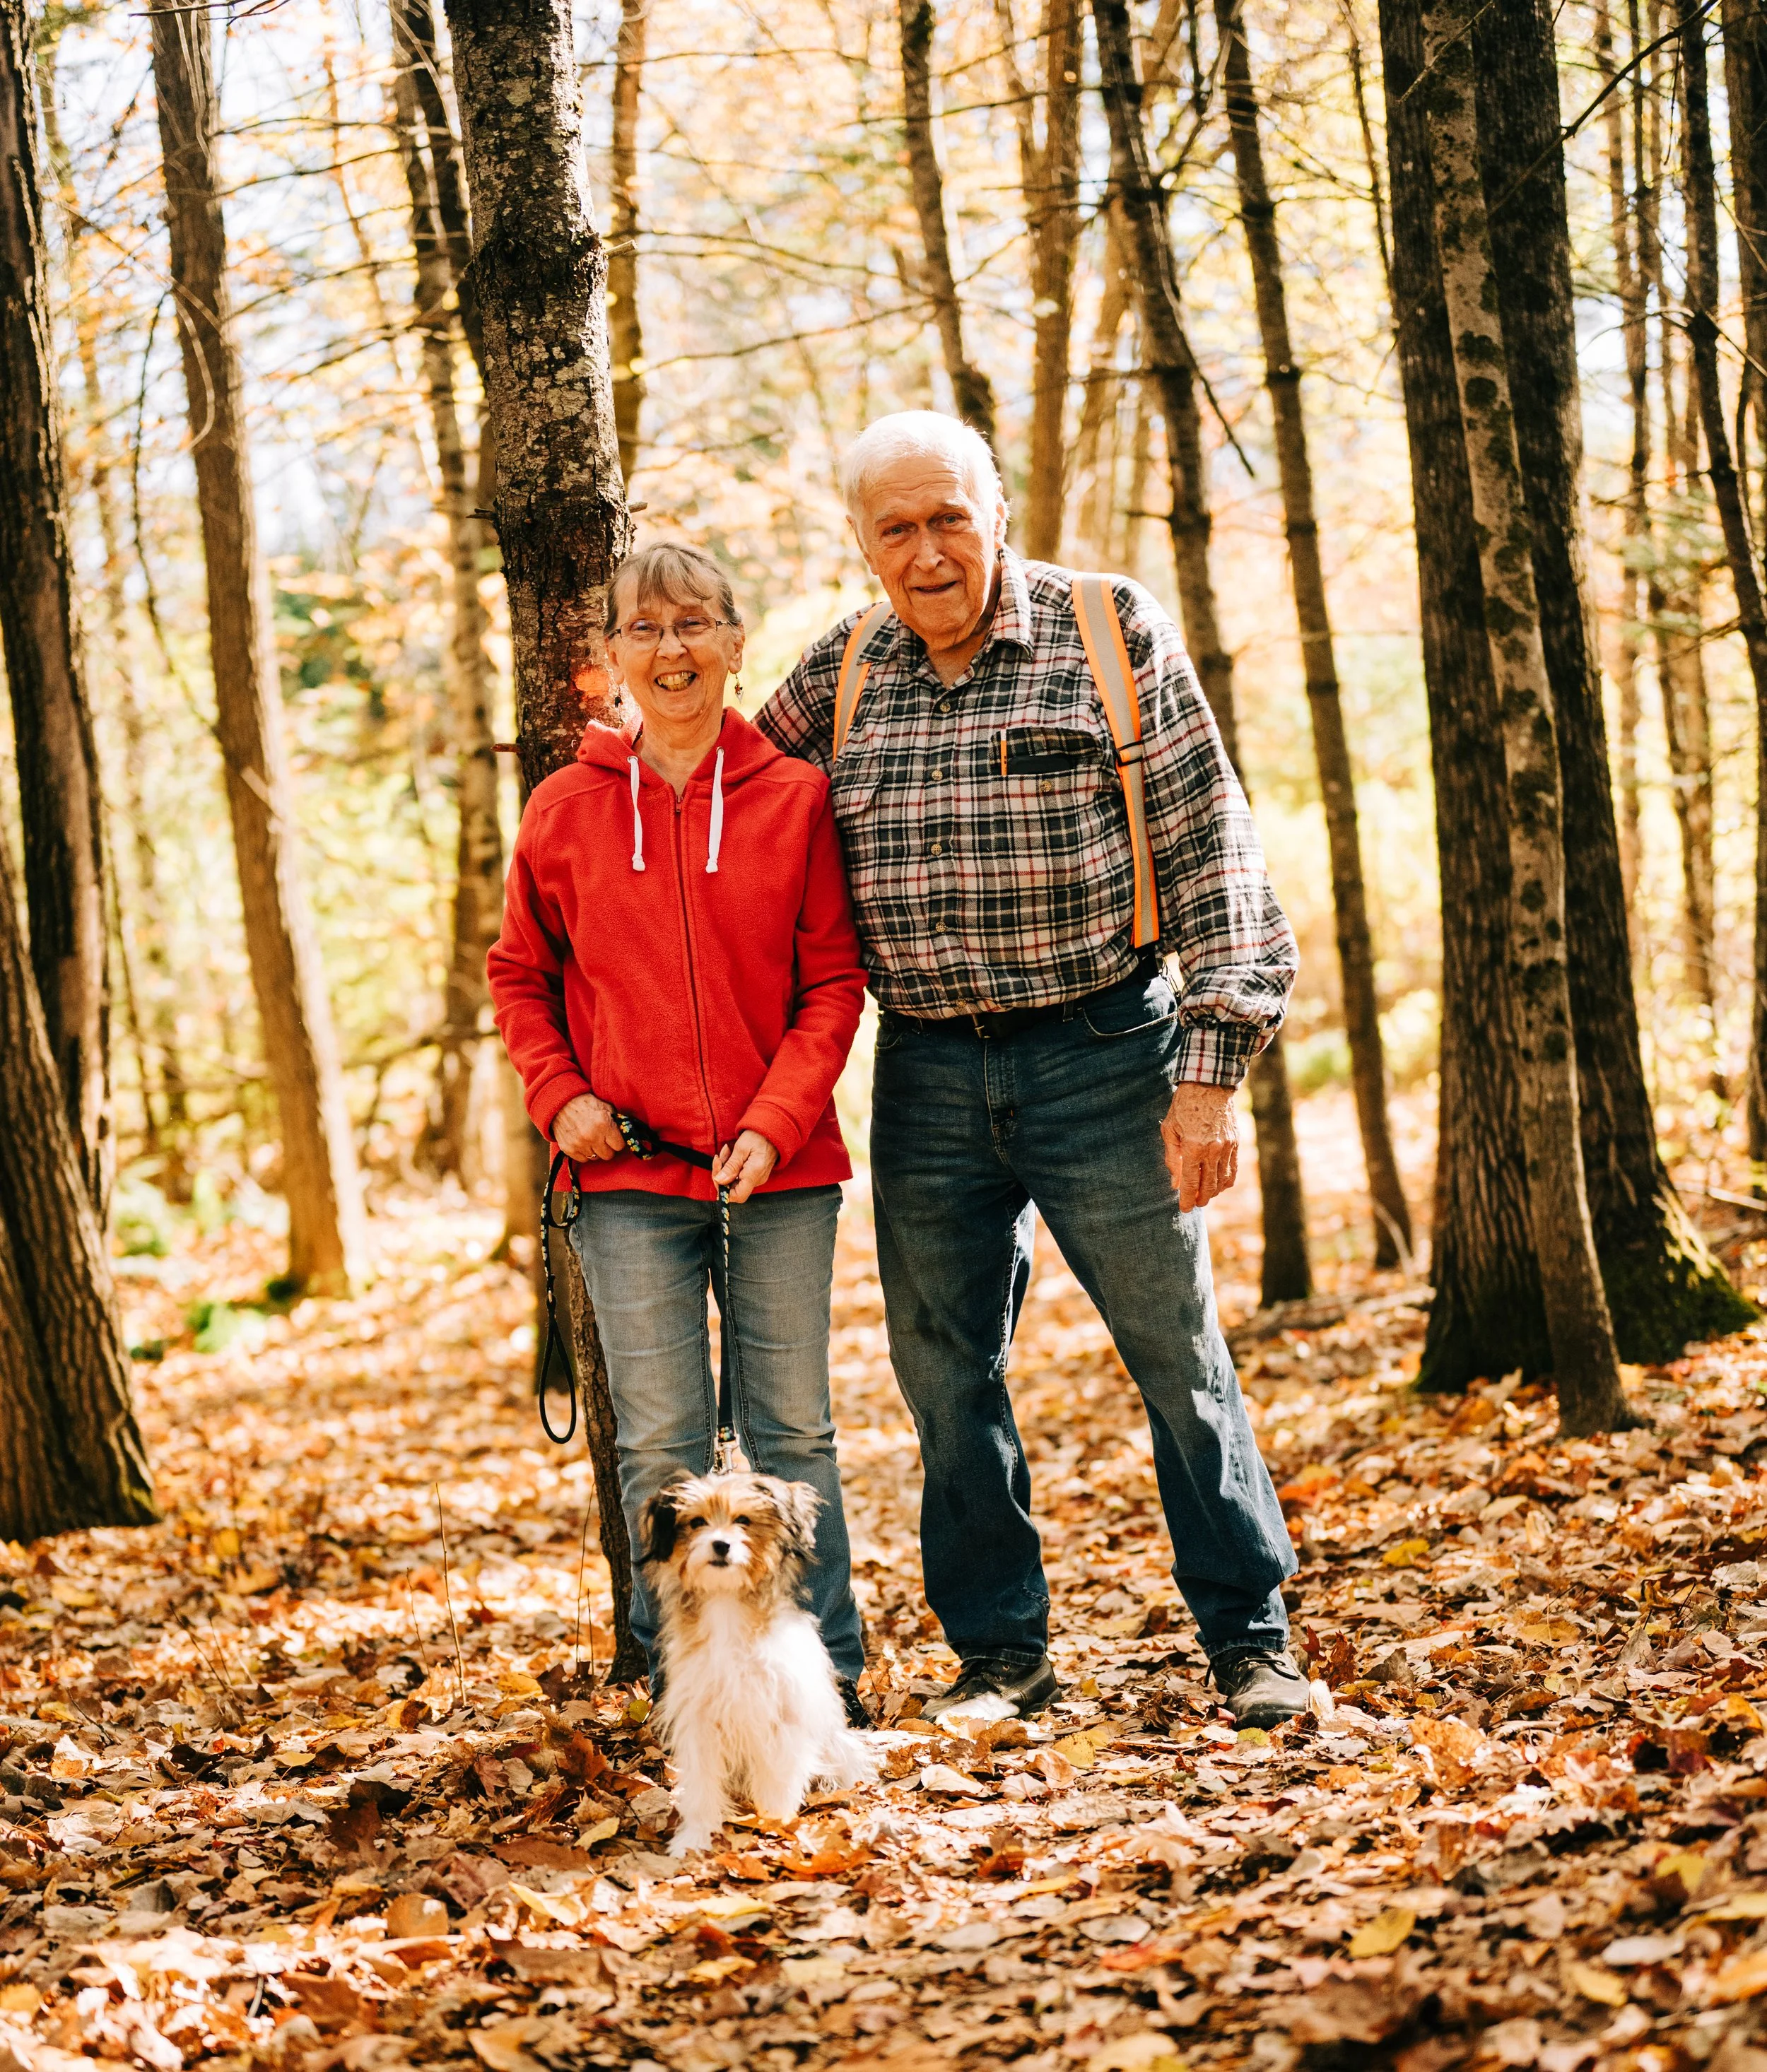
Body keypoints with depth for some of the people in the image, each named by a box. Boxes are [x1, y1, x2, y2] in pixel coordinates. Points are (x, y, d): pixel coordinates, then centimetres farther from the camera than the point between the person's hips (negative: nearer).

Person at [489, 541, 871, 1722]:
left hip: (781, 1170, 0)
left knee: (794, 1431, 8)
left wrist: (776, 1124, -12)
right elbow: (520, 974, 14)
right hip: (629, 1177, 1)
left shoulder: (796, 797, 0)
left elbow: (834, 981, 0)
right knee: (662, 1447, 3)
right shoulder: (565, 809, 3)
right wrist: (560, 1095, -2)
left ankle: (827, 1668, 18)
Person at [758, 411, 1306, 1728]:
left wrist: (1210, 1068, -12)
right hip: (927, 1075, 4)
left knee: (1178, 1353, 3)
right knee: (946, 1371, 8)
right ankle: (1002, 1653, 22)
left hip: (1102, 1051, -3)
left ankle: (1252, 1639, 17)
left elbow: (1209, 850, -6)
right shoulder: (840, 675, 6)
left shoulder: (1113, 632, -5)